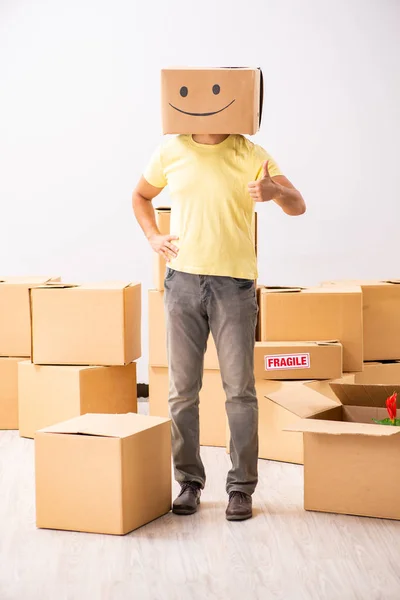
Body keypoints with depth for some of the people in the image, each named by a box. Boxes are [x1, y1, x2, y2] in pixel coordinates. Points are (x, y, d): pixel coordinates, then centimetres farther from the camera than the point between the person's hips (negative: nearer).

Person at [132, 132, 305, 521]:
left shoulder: (250, 155, -2)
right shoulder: (170, 152, 5)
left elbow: (297, 207, -7)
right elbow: (140, 196, 23)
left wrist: (276, 191, -30)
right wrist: (153, 237, 6)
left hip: (234, 284, -2)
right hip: (183, 280, 2)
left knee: (239, 389, -1)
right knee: (182, 389, 5)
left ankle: (241, 487, 9)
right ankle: (189, 482, 17)